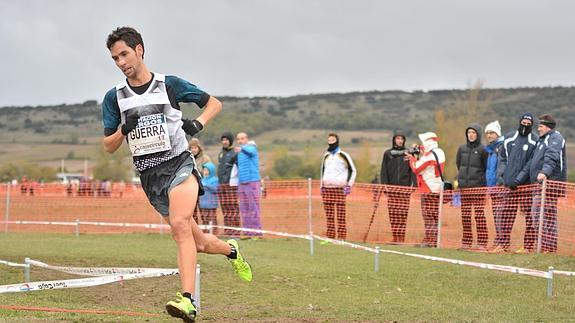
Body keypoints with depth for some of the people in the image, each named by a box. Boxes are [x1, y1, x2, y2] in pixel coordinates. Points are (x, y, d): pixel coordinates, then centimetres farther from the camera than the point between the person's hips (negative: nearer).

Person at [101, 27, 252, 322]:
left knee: (179, 225, -28)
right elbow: (108, 146, 7)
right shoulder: (114, 98, 6)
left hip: (178, 164, -4)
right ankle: (231, 251, 40)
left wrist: (198, 123, -9)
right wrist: (124, 130, -14)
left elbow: (214, 102, 10)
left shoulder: (170, 85, 0)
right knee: (197, 242, 7)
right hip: (149, 176, 4)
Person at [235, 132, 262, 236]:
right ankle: (248, 232, 8)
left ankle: (257, 232, -7)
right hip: (242, 184, 7)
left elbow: (249, 150, -29)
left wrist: (242, 148, -52)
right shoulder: (239, 152, 19)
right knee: (244, 209, 6)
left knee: (253, 208, -8)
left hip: (252, 182, -7)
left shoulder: (251, 148, -4)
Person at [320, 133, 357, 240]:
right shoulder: (326, 156, 19)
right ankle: (330, 237, 3)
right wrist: (322, 186, 20)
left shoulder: (343, 155, 2)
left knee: (341, 214, -10)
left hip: (340, 188, -5)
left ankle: (341, 237, -11)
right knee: (329, 215, 0)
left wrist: (349, 185, -4)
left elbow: (353, 170, 4)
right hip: (327, 188, 5)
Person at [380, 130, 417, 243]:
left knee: (403, 213, -6)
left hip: (405, 188, -1)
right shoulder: (388, 153, 10)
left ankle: (401, 237, -4)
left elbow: (413, 170, 5)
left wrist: (413, 184, -5)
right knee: (392, 213, -3)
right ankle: (395, 237, 1)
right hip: (391, 187, 1)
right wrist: (384, 185, -1)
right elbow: (384, 171, 9)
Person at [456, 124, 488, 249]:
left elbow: (487, 168, 0)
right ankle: (466, 241, 11)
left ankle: (482, 242, -6)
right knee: (465, 214, 5)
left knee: (479, 214, -7)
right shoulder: (462, 148, 11)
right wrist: (460, 178, 13)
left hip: (478, 186, -5)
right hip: (464, 186, 5)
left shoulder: (482, 149, -3)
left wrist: (480, 179, -3)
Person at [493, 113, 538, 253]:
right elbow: (502, 158, 17)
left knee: (529, 215, -4)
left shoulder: (535, 141, 2)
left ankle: (529, 245, -1)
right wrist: (500, 176, 7)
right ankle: (502, 244, 8)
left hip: (527, 184, -3)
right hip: (509, 184, 3)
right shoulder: (509, 138, 12)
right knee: (506, 215, 4)